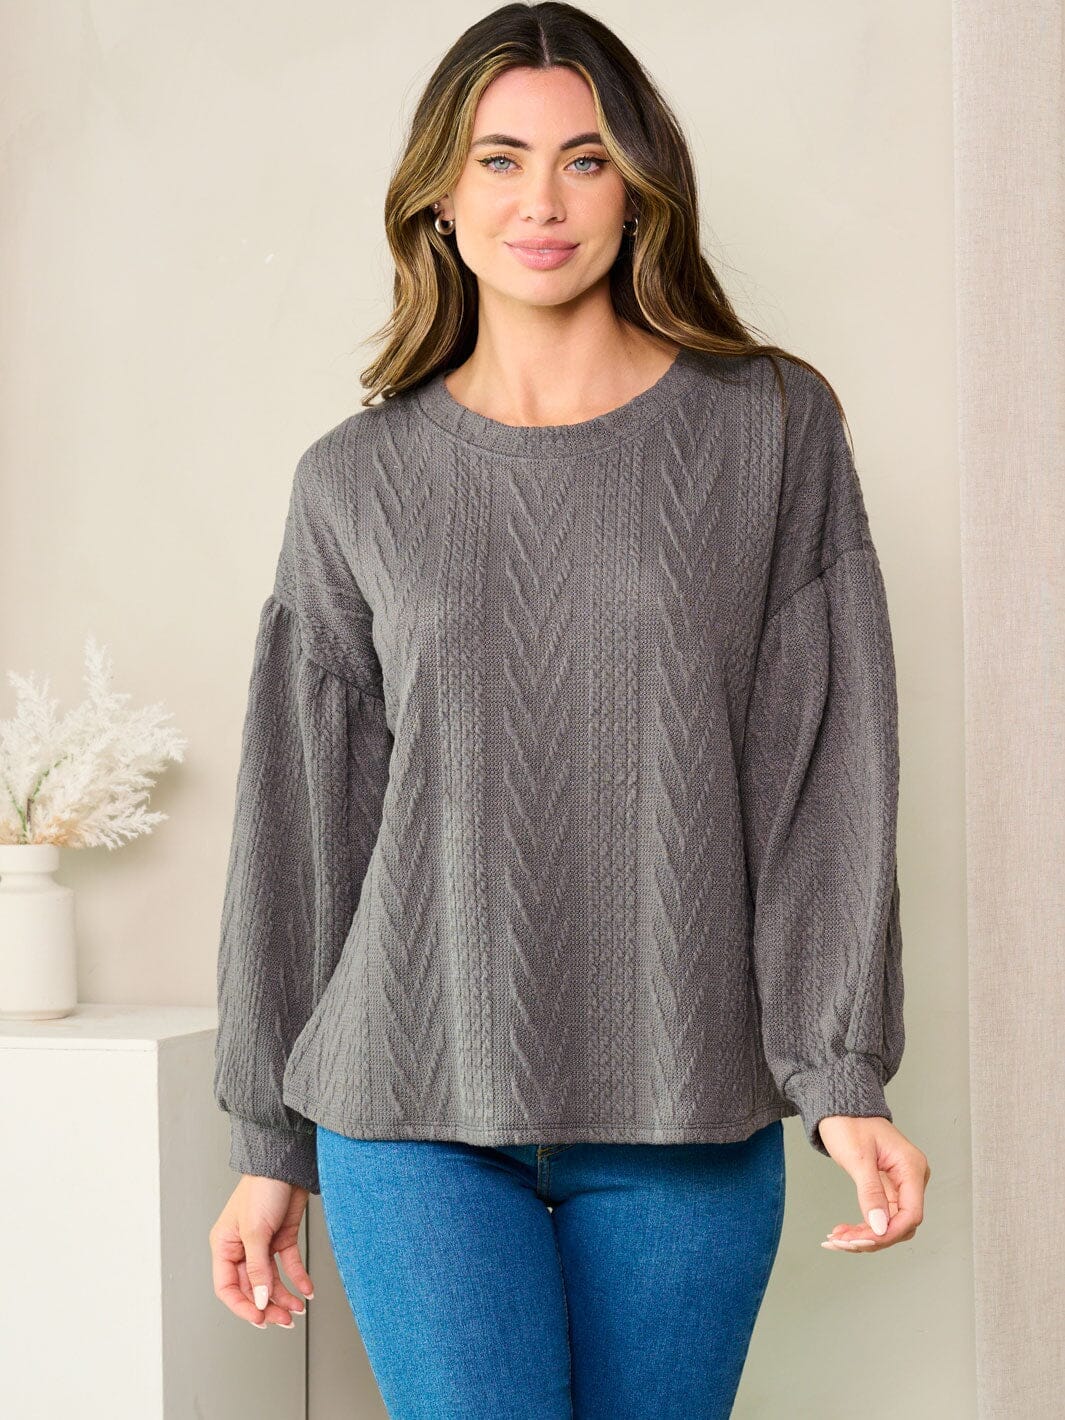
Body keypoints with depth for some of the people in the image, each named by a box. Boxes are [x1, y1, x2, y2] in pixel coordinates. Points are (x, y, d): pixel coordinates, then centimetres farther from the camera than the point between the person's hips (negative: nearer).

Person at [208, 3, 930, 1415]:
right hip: (417, 1115, 0)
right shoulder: (359, 481, 5)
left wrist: (843, 1075, -9)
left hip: (688, 1123, 0)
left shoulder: (773, 429, 3)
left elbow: (828, 770, -1)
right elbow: (300, 816, 8)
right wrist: (270, 1142, 9)